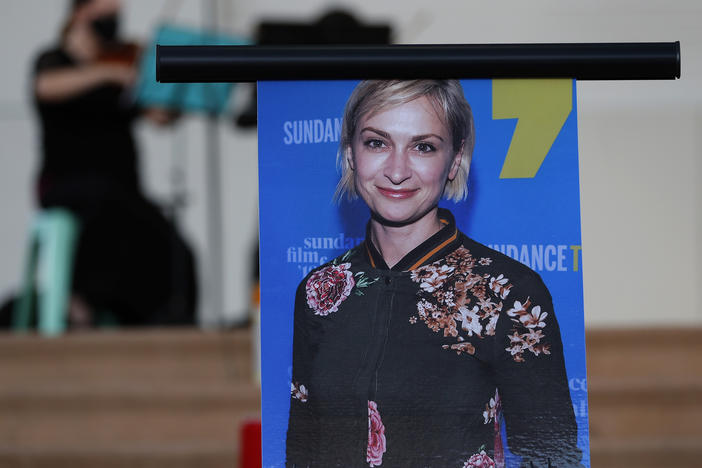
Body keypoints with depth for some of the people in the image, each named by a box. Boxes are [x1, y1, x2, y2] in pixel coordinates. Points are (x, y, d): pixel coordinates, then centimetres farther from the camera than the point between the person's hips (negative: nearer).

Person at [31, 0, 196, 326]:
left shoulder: (123, 64, 18)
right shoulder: (54, 61, 4)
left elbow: (162, 116, 6)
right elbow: (46, 87, -22)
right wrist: (108, 73, -31)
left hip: (122, 190, 4)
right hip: (67, 186, -4)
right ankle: (85, 299, -30)